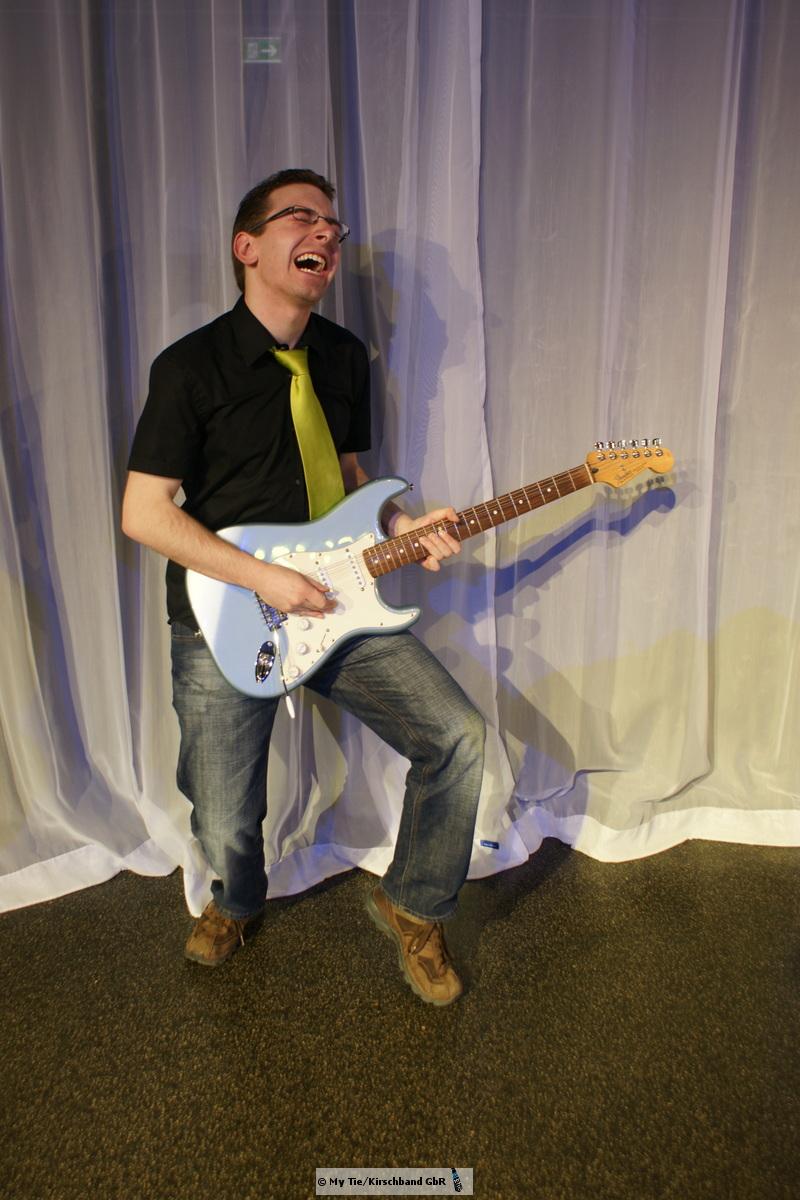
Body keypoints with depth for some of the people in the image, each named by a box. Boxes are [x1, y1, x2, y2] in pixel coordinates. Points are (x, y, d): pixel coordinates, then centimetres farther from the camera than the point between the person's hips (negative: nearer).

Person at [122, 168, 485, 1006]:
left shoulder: (346, 359, 8)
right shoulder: (191, 365, -9)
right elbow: (143, 512, -11)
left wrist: (399, 527, -2)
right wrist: (262, 578, -19)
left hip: (331, 603, 4)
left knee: (458, 736, -10)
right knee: (225, 831, 0)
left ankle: (412, 907, 17)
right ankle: (236, 902, 41)